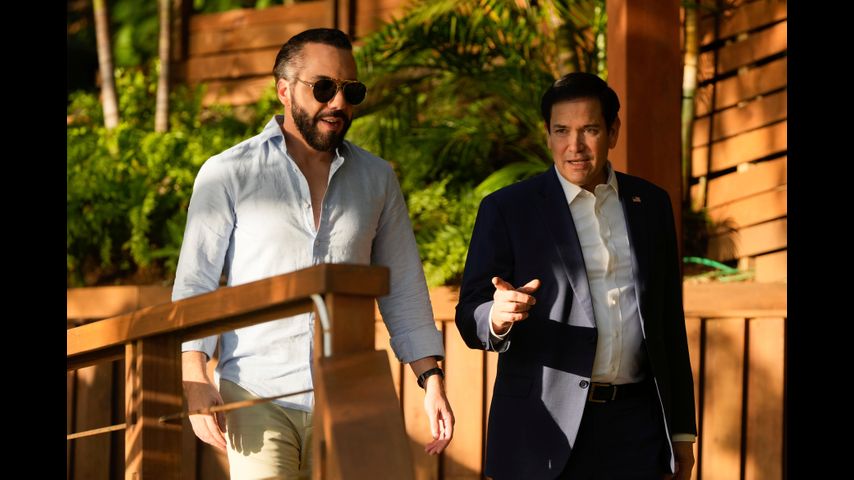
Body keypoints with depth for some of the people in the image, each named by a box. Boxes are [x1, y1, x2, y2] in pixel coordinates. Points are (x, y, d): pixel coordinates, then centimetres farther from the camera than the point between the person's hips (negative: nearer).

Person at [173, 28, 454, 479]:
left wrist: (431, 379, 7)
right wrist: (196, 382, -12)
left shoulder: (377, 179, 13)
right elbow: (193, 284, 0)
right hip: (257, 397, -3)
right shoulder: (228, 175, 2)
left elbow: (403, 289, 16)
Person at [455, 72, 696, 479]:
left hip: (635, 427, 3)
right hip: (545, 430, -3)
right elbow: (471, 318, -3)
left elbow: (668, 320, 14)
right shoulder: (506, 209, 0)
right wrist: (498, 318, -27)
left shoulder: (651, 204, 10)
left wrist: (682, 428, 13)